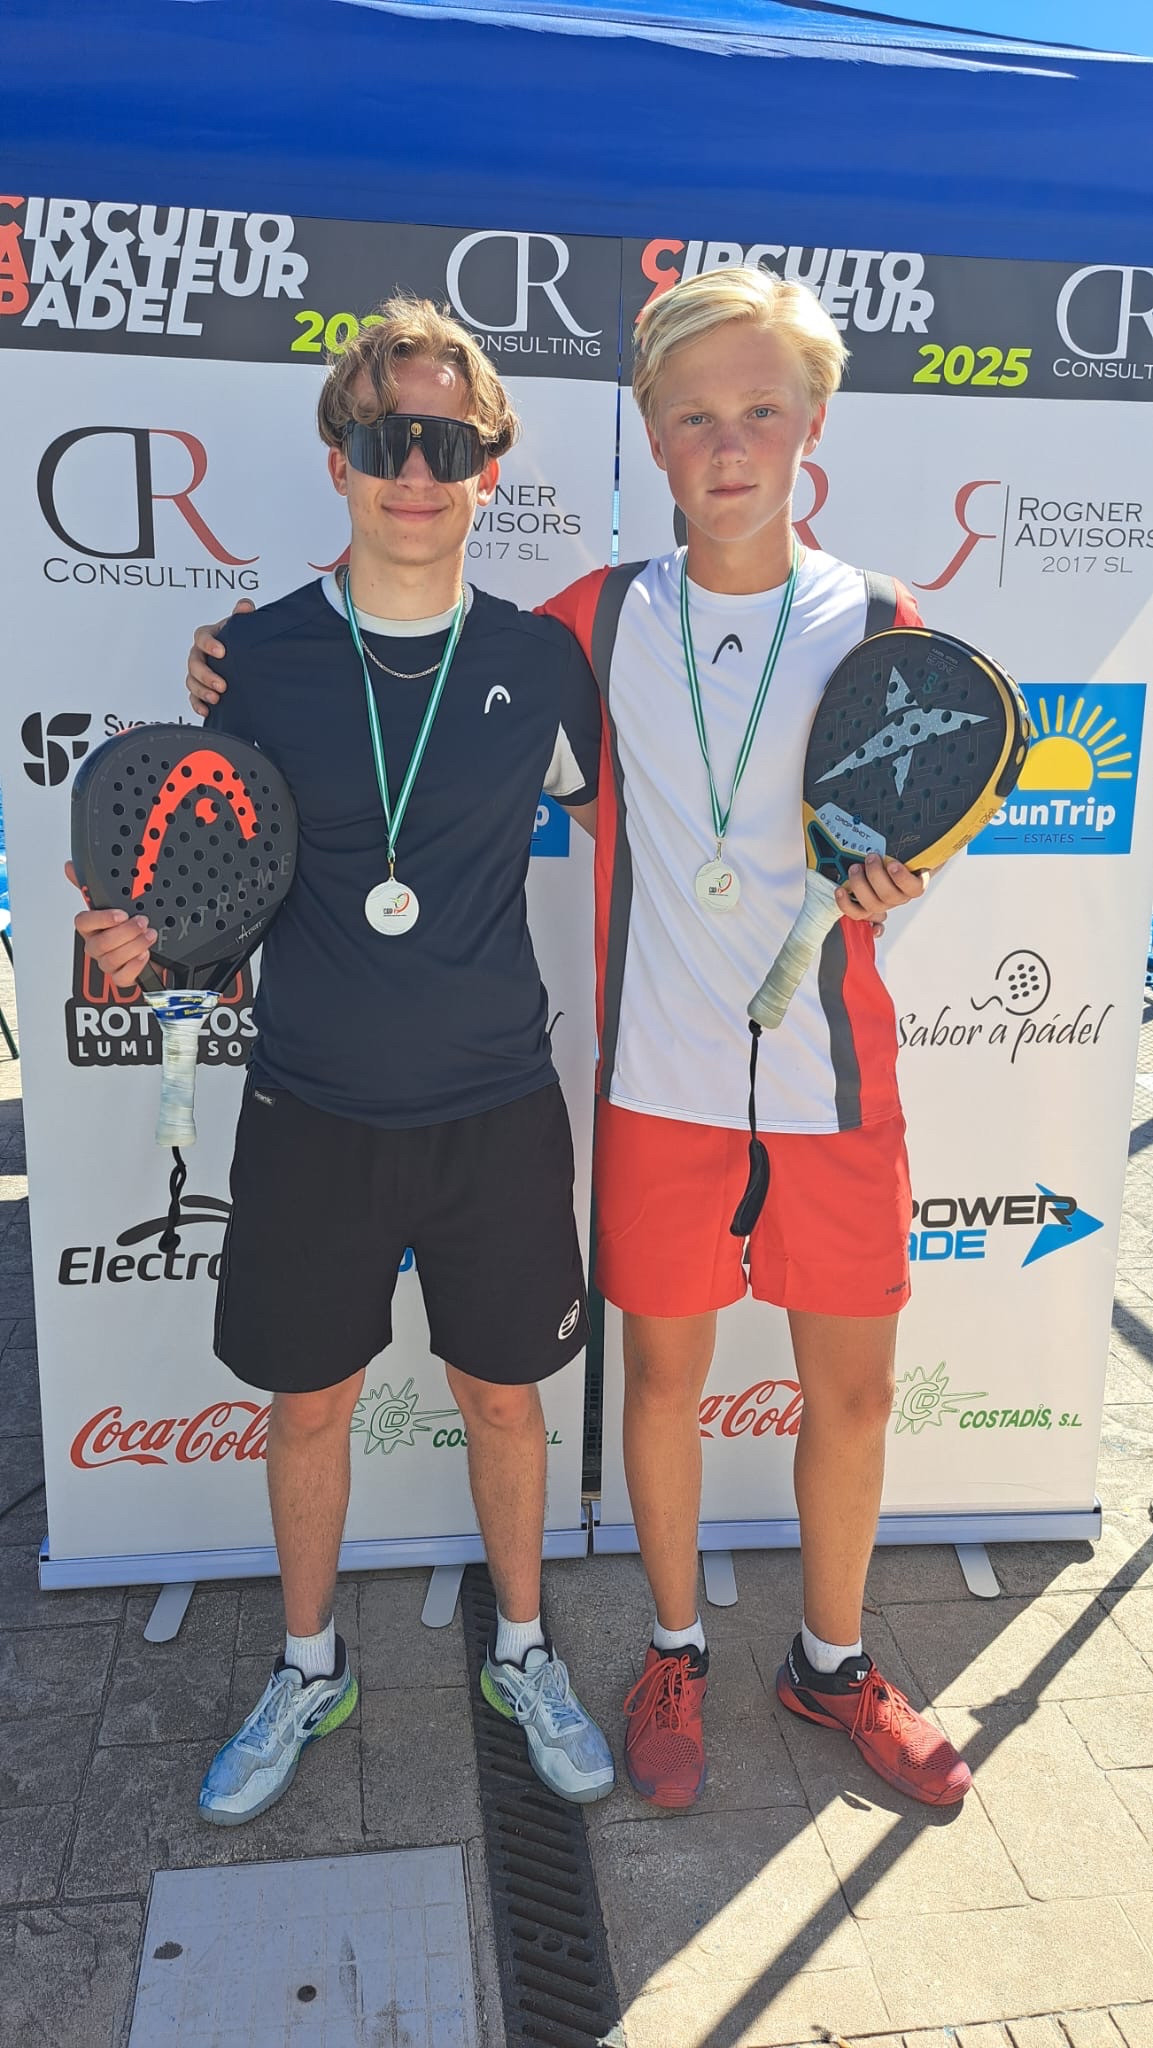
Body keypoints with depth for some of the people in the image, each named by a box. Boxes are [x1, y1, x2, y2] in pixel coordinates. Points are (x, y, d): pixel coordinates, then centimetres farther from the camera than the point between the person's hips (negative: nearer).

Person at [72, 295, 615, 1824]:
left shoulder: (539, 661, -3)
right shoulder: (257, 655, -3)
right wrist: (145, 938, -17)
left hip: (494, 1109, 0)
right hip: (312, 1110, 1)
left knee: (502, 1396, 14)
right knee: (307, 1404, 15)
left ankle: (522, 1655, 40)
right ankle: (310, 1671, 41)